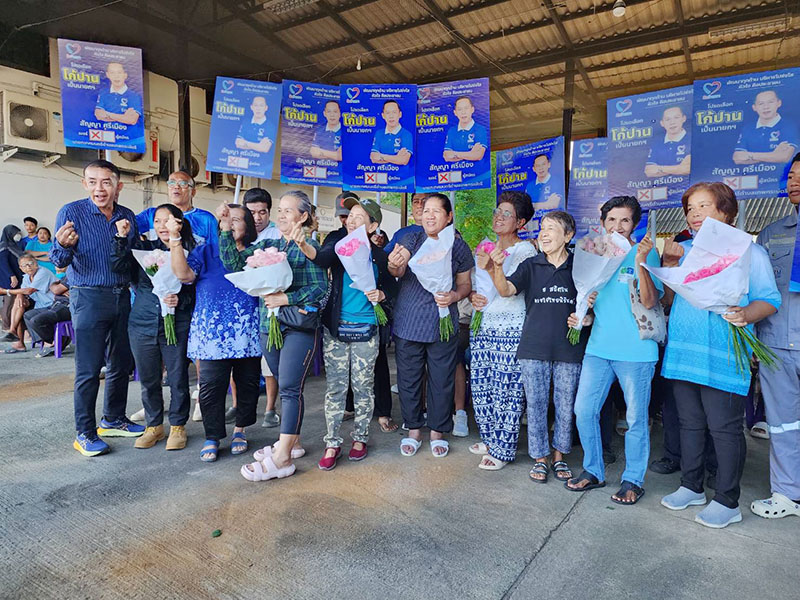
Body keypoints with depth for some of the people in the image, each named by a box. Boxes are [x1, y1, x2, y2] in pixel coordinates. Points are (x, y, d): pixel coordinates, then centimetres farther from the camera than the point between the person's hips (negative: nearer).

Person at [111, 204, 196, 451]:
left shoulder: (188, 251, 0)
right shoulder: (142, 248, 9)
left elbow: (196, 290, 0)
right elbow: (118, 265, -5)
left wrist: (180, 300, -17)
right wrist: (121, 237, -9)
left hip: (177, 325, -3)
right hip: (143, 324, 3)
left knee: (178, 377, 3)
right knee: (148, 379, 12)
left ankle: (177, 426, 21)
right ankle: (154, 426, 29)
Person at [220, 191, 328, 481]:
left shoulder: (310, 247, -3)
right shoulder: (267, 245, 13)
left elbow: (320, 288, -10)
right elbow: (234, 263, 5)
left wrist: (286, 299, -16)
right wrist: (226, 230, -2)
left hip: (300, 325, -6)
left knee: (290, 388, -7)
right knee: (285, 386, 14)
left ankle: (282, 458, -3)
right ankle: (292, 442, 27)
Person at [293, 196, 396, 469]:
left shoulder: (379, 256, 2)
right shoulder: (338, 246, -1)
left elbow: (391, 287, 13)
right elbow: (322, 258, -23)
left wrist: (381, 295, -9)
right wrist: (304, 246, -44)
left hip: (365, 330, 0)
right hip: (335, 328, 0)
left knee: (363, 386, 8)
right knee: (335, 387, 4)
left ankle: (360, 438, 26)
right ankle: (332, 443, 16)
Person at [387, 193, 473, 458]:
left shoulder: (459, 247, 3)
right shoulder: (411, 240, 0)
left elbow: (465, 283, 10)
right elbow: (398, 270, -16)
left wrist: (455, 296, -12)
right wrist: (393, 265, -40)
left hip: (443, 324, 0)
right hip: (408, 323, 0)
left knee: (442, 380, 8)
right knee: (408, 378, 9)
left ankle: (437, 431, 28)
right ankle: (413, 429, 28)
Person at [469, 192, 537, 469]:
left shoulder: (525, 251, -6)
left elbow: (508, 290, -16)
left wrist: (494, 268, -30)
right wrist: (472, 295, 1)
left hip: (511, 329, -6)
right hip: (483, 326, 7)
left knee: (507, 391, -3)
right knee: (480, 387, 10)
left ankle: (503, 450, 10)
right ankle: (490, 439, 28)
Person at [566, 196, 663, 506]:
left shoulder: (646, 253, -4)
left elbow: (649, 301, -16)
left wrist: (640, 262, -25)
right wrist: (582, 317, 4)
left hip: (635, 350, -5)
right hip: (598, 346, 5)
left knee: (636, 418, 6)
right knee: (584, 410, 6)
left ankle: (633, 480, 23)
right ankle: (593, 471, 24)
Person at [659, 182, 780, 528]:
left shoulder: (748, 250, 1)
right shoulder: (684, 250, 14)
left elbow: (769, 300, -3)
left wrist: (746, 314, -23)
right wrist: (669, 266, 0)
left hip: (724, 355, -5)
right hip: (683, 351, 5)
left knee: (724, 428, 1)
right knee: (690, 423, 14)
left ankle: (727, 502, 16)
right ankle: (691, 487, 28)